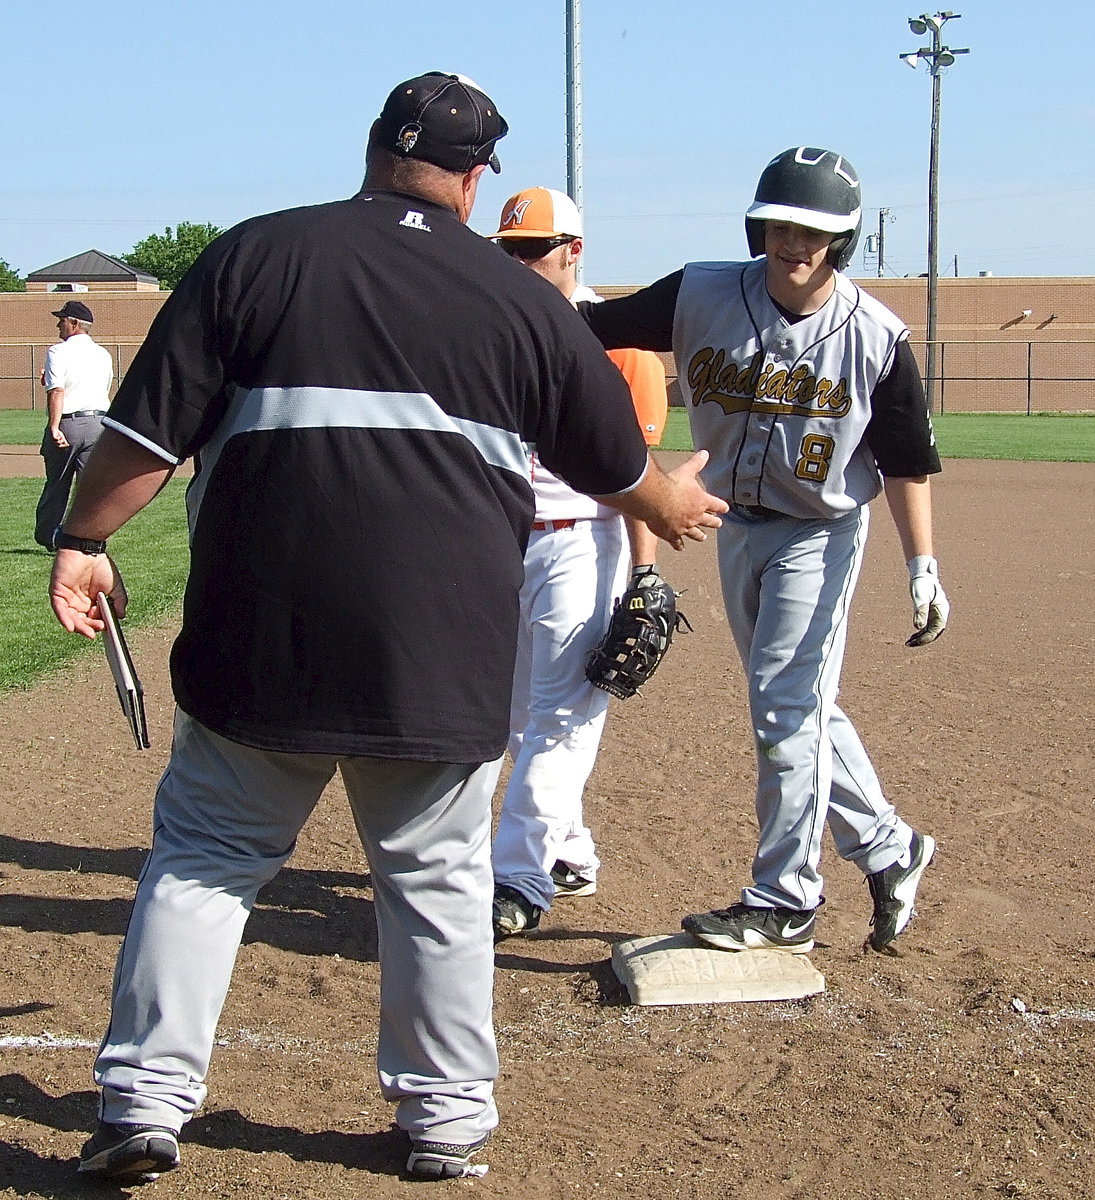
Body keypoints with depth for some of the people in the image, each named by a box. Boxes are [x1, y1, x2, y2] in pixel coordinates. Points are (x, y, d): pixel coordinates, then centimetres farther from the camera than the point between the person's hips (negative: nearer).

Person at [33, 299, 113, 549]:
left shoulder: (58, 351, -6)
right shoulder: (103, 354, 10)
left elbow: (57, 391, -18)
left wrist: (54, 428, -22)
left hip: (68, 424, -3)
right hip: (99, 423, 3)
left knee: (56, 485, 11)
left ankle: (47, 537, 23)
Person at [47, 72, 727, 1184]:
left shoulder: (256, 253, 3)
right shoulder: (523, 298, 7)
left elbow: (149, 423, -1)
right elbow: (612, 458, 17)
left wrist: (85, 538, 10)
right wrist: (670, 507, 37)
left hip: (261, 630, 0)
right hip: (443, 649, 1)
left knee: (203, 854, 13)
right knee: (437, 879, 13)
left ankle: (144, 1103, 13)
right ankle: (447, 1117, 22)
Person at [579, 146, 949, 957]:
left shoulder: (876, 337, -14)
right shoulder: (704, 296, -8)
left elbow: (907, 462, -8)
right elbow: (594, 326, -10)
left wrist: (922, 566, -12)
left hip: (821, 534, -5)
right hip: (738, 527, 5)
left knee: (786, 709, -8)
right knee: (804, 710, 13)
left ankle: (785, 903, 3)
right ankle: (889, 851, 30)